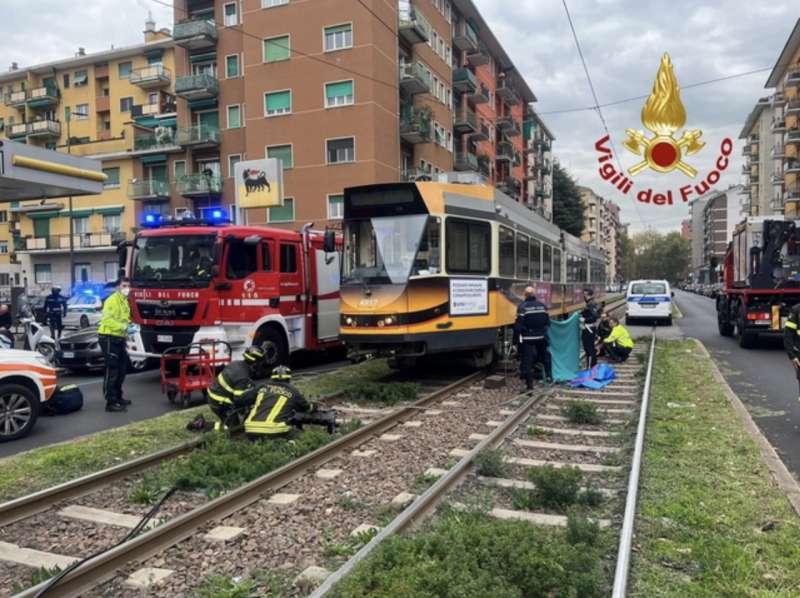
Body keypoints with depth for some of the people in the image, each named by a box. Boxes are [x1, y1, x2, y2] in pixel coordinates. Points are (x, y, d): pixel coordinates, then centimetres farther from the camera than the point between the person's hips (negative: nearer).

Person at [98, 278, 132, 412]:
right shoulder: (112, 300, -12)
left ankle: (117, 397, 28)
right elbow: (107, 319, -23)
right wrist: (124, 326, -29)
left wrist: (126, 336, 18)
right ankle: (111, 403, -7)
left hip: (119, 339, 9)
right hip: (109, 338, -9)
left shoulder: (125, 301, 18)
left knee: (121, 370, 16)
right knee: (112, 371, -9)